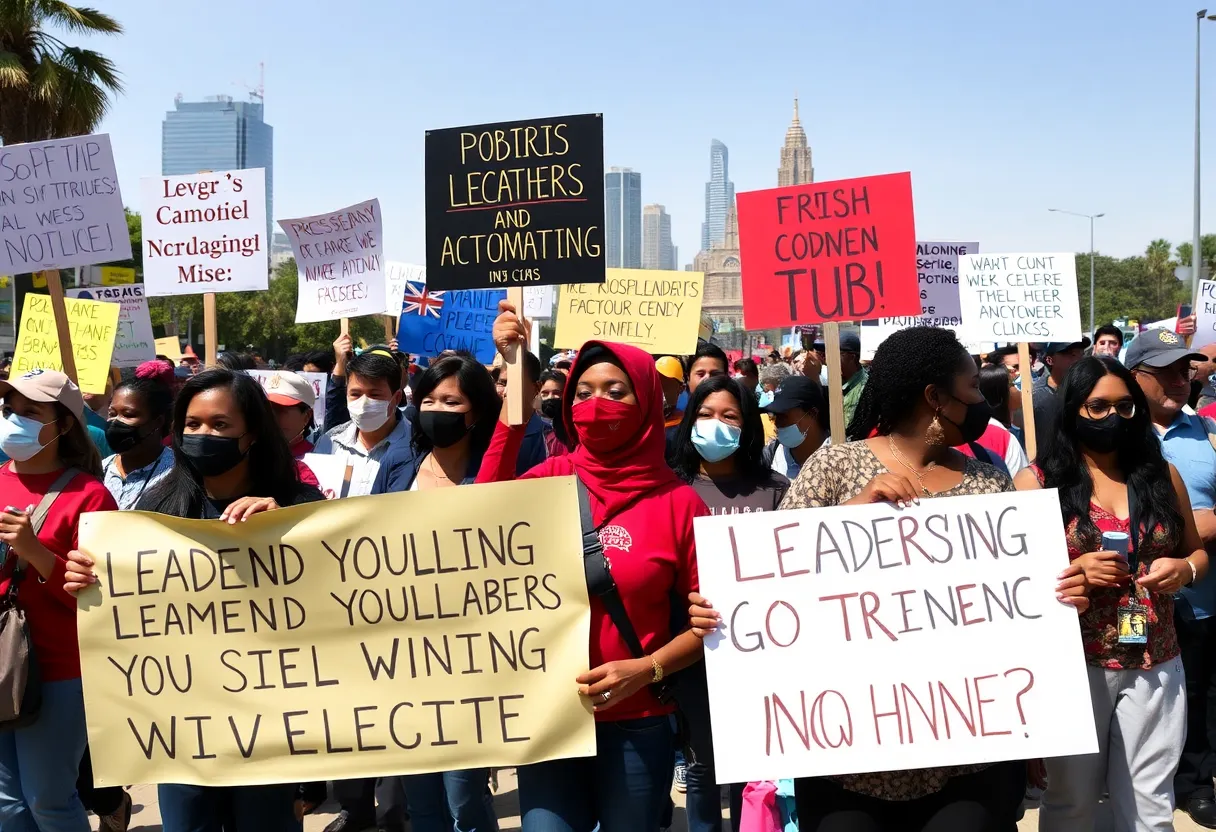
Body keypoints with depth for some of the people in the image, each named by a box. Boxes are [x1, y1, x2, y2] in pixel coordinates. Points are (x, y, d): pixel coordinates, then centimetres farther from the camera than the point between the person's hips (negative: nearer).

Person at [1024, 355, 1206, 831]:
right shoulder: (1040, 482, -4)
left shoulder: (1163, 476, 6)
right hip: (1073, 663, -2)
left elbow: (1197, 551, 16)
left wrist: (1183, 569, -6)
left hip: (1154, 665, 3)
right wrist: (1074, 572, -20)